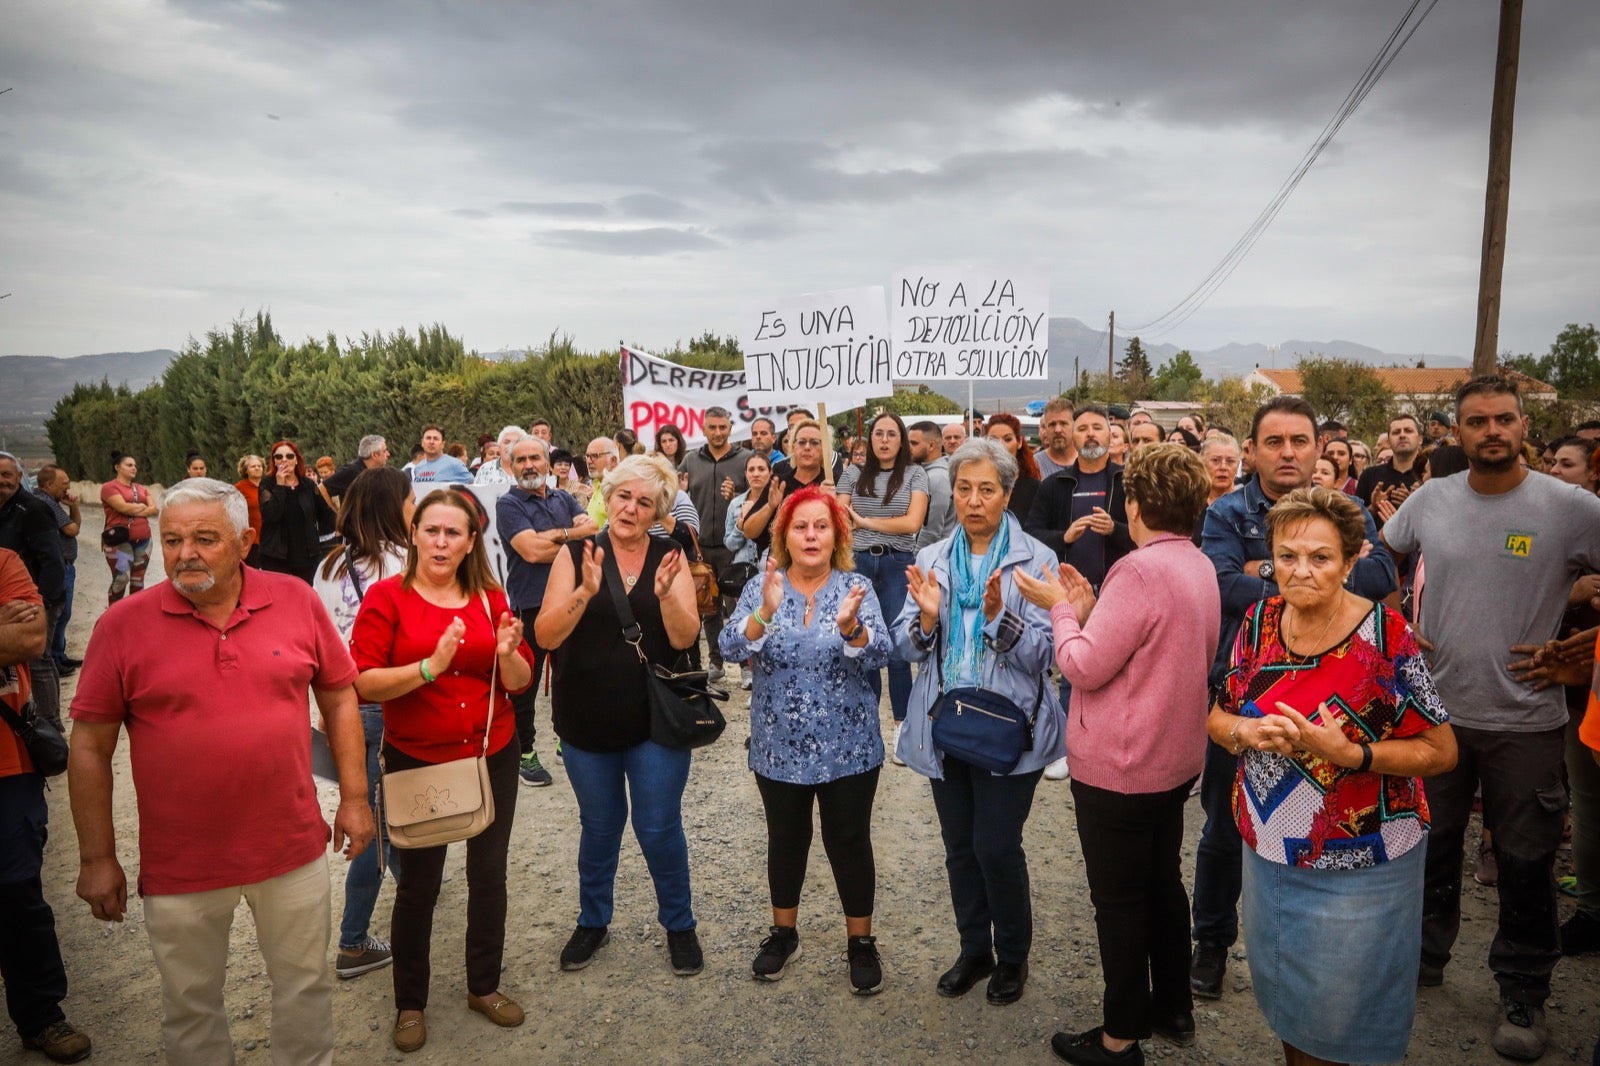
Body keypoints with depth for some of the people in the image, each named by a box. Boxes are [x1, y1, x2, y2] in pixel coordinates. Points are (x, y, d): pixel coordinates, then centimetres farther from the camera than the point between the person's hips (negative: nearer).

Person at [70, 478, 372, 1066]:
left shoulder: (296, 601, -6)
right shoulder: (123, 625, -8)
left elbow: (339, 699, 3)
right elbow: (90, 745, -3)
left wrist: (354, 797, 1)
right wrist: (97, 858, -2)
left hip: (294, 848, 1)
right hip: (179, 864, 0)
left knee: (306, 985, 18)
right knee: (190, 1005, 18)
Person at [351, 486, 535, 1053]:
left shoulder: (490, 598, 1)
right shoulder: (386, 596, -8)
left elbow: (520, 682, 1)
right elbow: (362, 683, -16)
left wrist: (508, 654, -20)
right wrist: (430, 666, -28)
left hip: (492, 756, 3)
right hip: (417, 762, -3)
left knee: (489, 873, 15)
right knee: (418, 884, 9)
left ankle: (484, 985, 37)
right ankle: (410, 1003, 32)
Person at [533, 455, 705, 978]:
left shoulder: (670, 557, -3)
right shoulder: (577, 554, -5)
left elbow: (685, 637, -11)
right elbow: (546, 636, -12)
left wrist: (665, 593, -29)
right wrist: (586, 590, -28)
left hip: (656, 719, 0)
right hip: (587, 719, 1)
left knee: (659, 828, 5)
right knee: (599, 826, 16)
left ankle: (679, 924, 28)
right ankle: (593, 922, 38)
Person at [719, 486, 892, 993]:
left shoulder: (857, 588, -5)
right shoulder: (761, 589, -3)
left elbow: (878, 656, -17)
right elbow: (731, 649, -16)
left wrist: (850, 626, -38)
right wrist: (765, 613, -35)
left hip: (847, 747, -1)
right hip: (779, 747, 1)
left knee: (849, 842, 8)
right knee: (786, 840, 15)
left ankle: (861, 941, 26)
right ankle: (783, 934, 34)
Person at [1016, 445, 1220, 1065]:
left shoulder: (1140, 570, -25)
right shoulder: (1200, 566, 4)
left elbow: (1084, 667, -23)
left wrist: (1060, 608, -8)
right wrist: (1087, 610, 3)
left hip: (1118, 767, -9)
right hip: (1175, 758, 9)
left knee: (1120, 900, 5)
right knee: (1163, 884, 22)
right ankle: (1174, 1011, 38)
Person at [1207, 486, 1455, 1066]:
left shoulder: (1386, 636, -18)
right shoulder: (1259, 621, -5)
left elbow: (1441, 752, -13)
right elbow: (1216, 716, 5)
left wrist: (1347, 752, -27)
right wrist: (1245, 731, -17)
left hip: (1359, 870, -4)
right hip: (1267, 852, 4)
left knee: (1347, 1017, 12)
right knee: (1280, 993, 23)